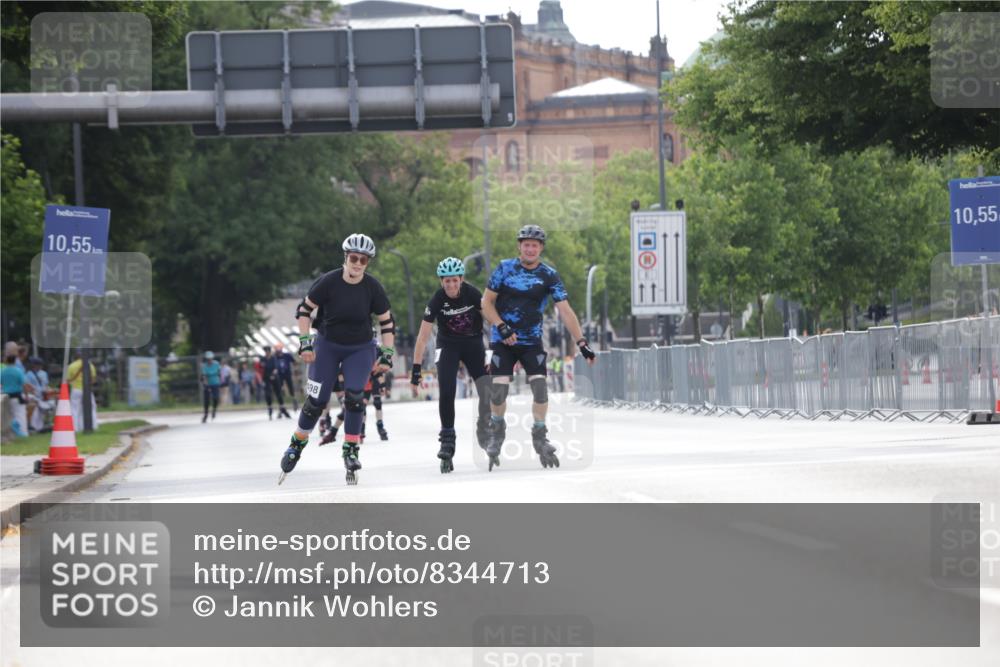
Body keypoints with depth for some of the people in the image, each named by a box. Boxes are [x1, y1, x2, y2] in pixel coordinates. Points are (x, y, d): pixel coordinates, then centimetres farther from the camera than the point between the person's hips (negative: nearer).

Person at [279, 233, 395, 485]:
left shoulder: (373, 287, -13)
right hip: (327, 346, -1)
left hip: (361, 349, 1)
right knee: (316, 401, -4)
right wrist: (304, 342, -11)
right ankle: (297, 443, 18)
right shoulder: (329, 282, -17)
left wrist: (387, 354, -8)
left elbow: (386, 322, -3)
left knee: (354, 396, -17)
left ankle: (350, 450, -2)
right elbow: (304, 309, -6)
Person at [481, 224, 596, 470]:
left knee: (540, 387, -15)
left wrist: (582, 342, -17)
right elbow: (486, 303, 0)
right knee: (498, 390, -10)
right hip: (503, 340, 0)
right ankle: (497, 431, 18)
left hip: (531, 341, 0)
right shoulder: (505, 268, -3)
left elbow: (565, 311, -9)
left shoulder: (549, 275, -3)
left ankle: (539, 437, 3)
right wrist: (502, 327, -14)